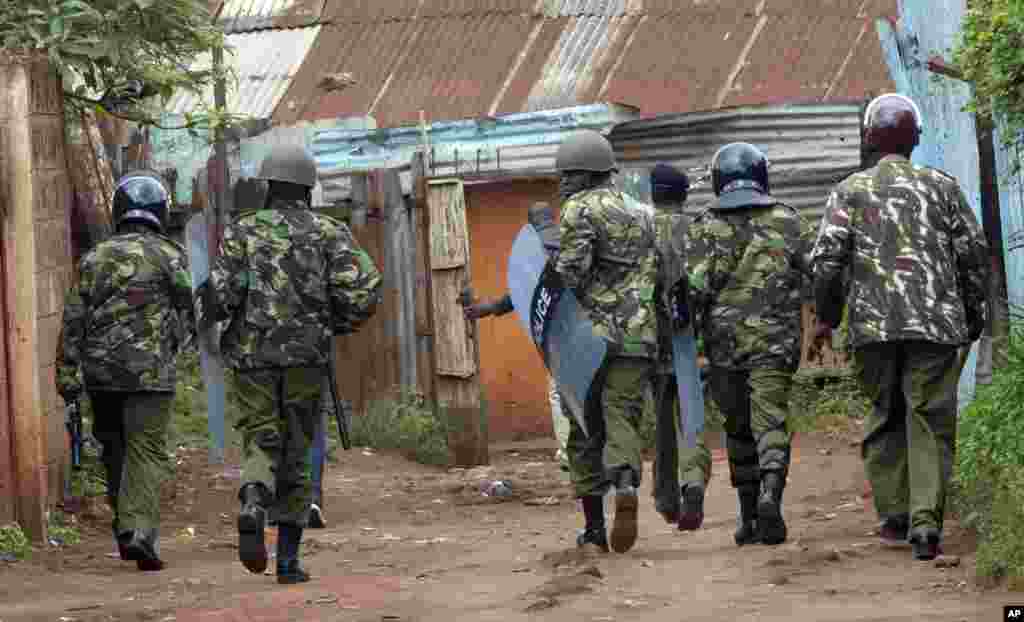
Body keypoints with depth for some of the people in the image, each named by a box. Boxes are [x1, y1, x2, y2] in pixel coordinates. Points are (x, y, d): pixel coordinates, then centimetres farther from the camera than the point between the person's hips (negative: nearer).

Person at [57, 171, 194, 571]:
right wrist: (175, 343, 22)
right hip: (150, 372, -3)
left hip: (100, 372, 4)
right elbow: (187, 317, 1)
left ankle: (126, 529, 21)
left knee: (115, 448, 18)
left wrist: (67, 374, 5)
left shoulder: (94, 258, 9)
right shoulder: (168, 255, -1)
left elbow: (73, 320, 4)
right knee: (147, 451, -5)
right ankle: (139, 530, -21)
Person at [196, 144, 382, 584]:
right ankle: (288, 558, 10)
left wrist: (205, 309, 14)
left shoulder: (242, 230, 3)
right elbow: (362, 293, -6)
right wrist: (336, 324, 13)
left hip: (252, 354, 0)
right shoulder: (328, 233, 4)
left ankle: (253, 506, -29)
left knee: (261, 444, 5)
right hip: (306, 357, 0)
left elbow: (222, 292, -8)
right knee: (295, 453, 11)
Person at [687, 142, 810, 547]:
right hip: (776, 342, -1)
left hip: (724, 342, 1)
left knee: (739, 429, 14)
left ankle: (749, 517, 18)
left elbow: (694, 287, -6)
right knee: (770, 424, -4)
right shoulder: (788, 222, 5)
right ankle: (770, 496, -29)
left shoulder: (706, 227, 2)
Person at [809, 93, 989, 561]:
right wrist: (973, 316, 15)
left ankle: (893, 517, 12)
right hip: (936, 322, -1)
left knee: (884, 417, 14)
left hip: (873, 324, 1)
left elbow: (826, 257, -3)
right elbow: (974, 254, 5)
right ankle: (925, 521, -13)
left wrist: (826, 317, 7)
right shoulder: (941, 187, 8)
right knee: (930, 421, -1)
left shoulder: (852, 190, 6)